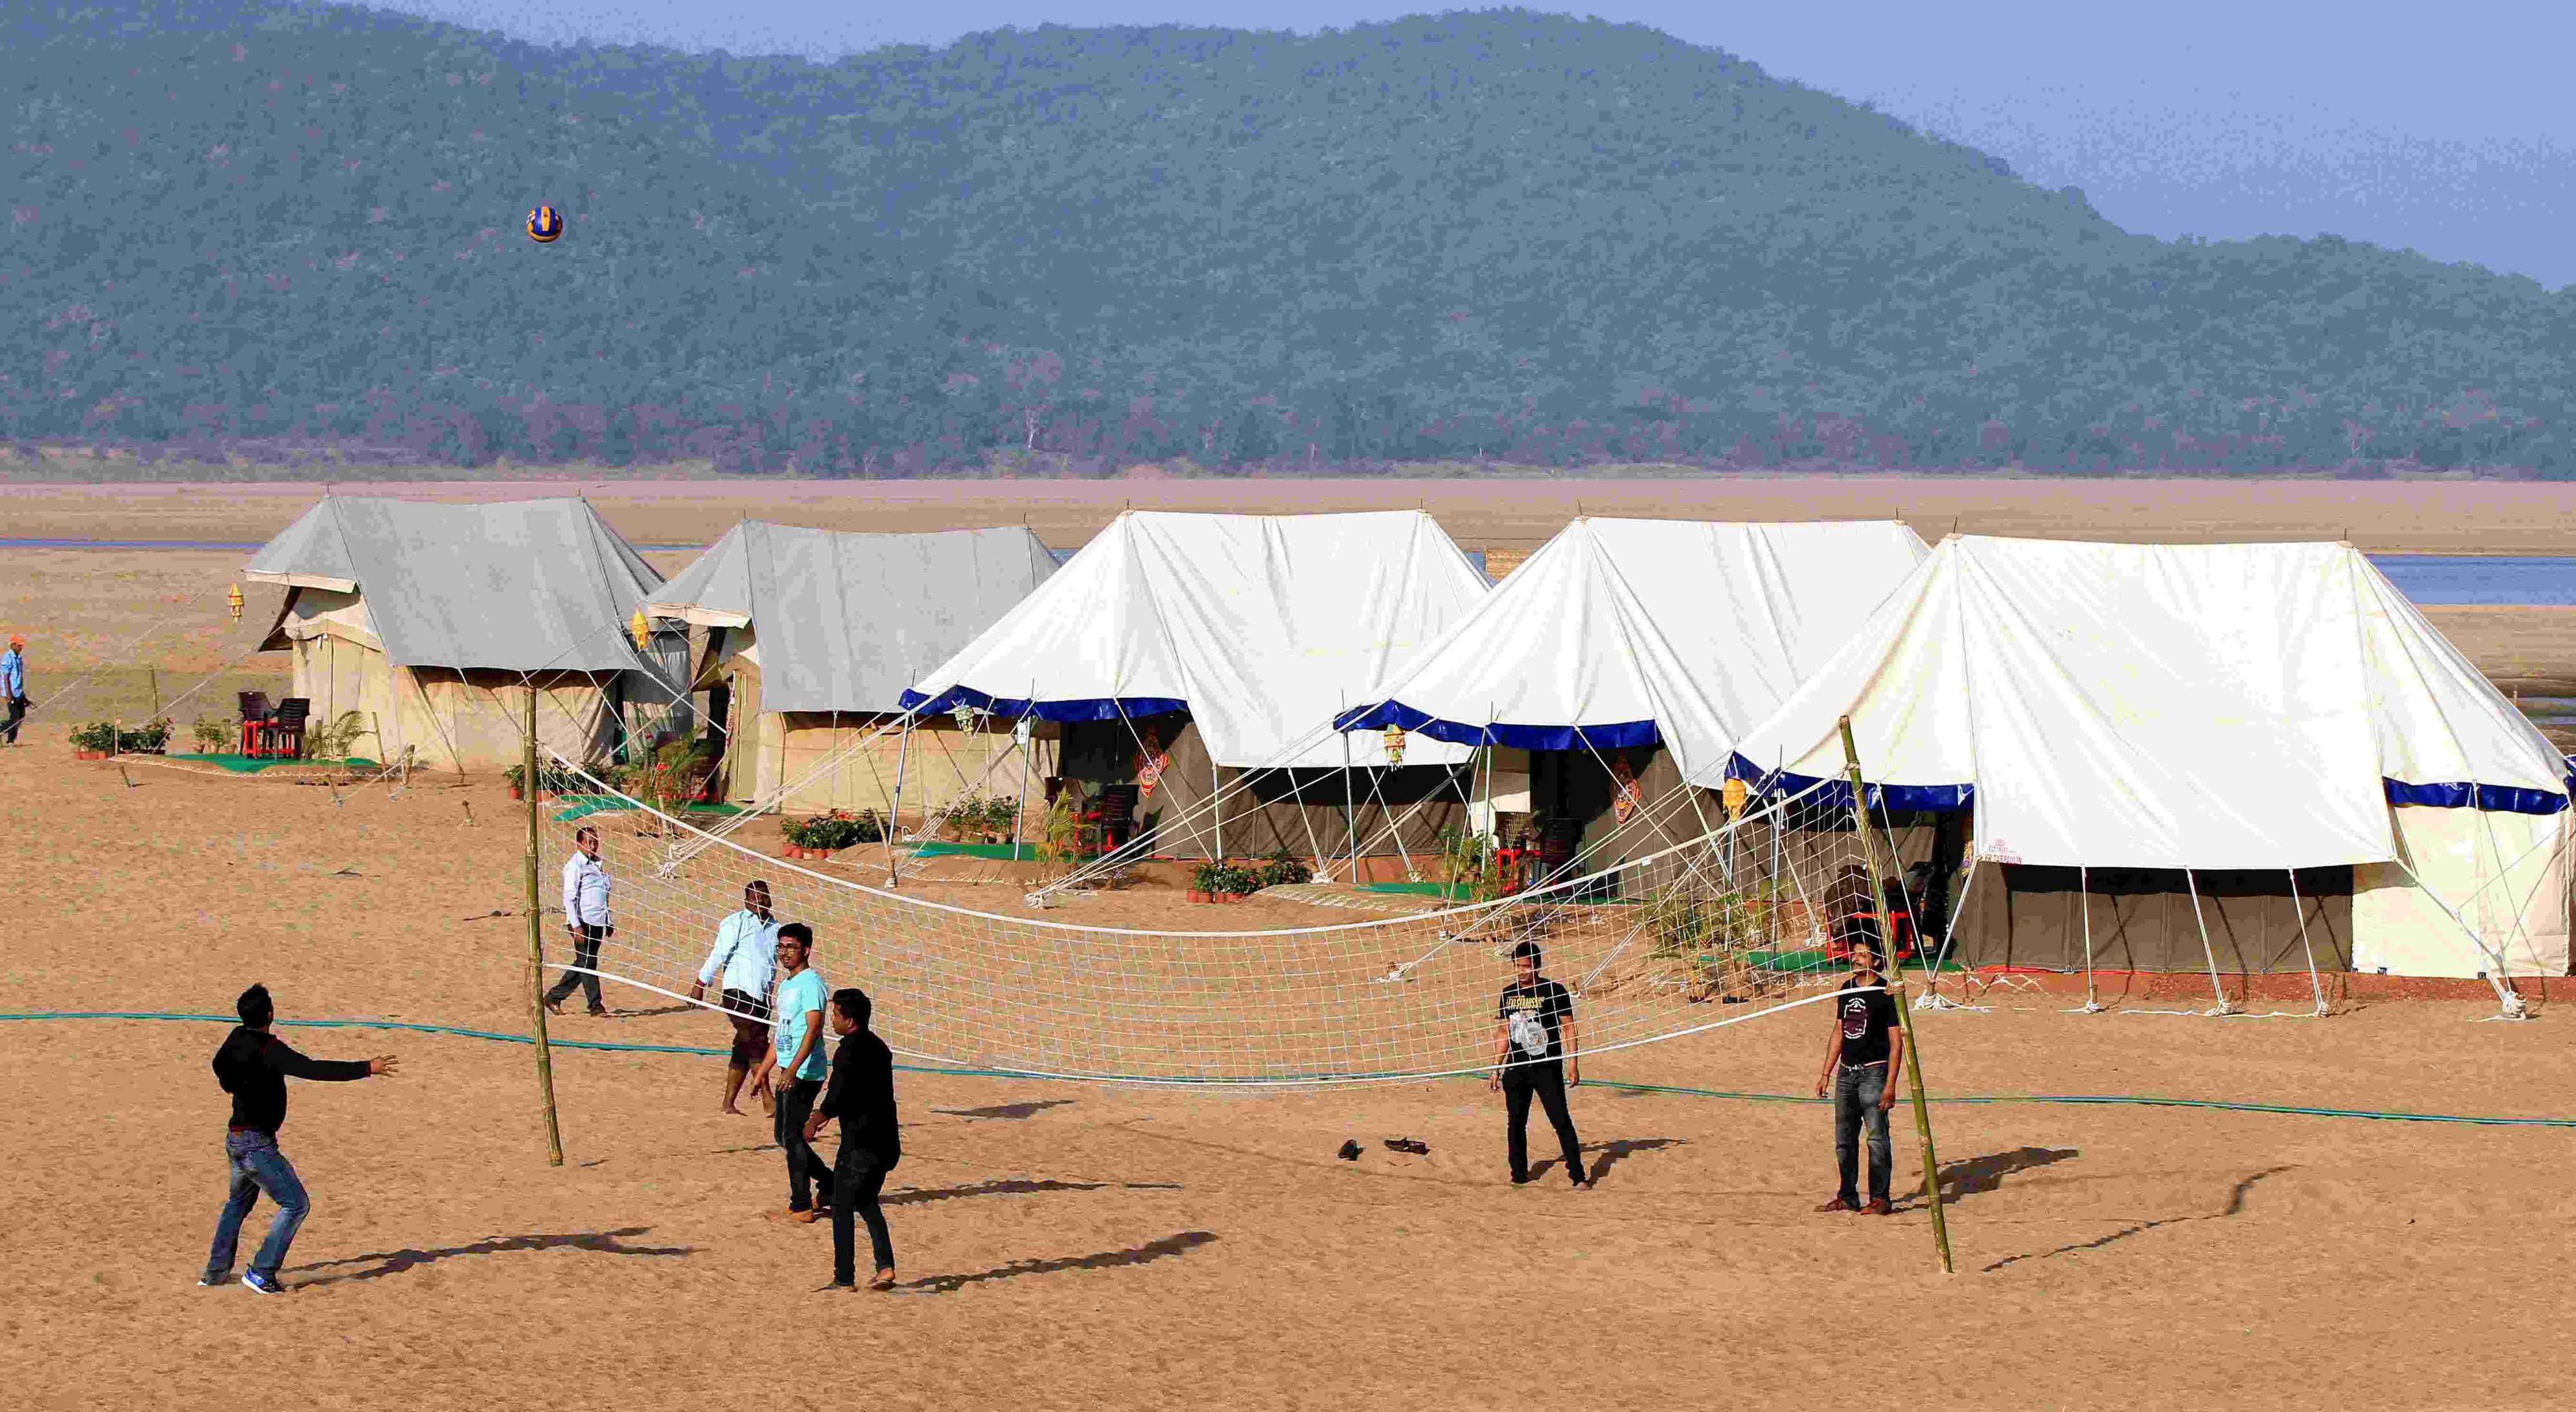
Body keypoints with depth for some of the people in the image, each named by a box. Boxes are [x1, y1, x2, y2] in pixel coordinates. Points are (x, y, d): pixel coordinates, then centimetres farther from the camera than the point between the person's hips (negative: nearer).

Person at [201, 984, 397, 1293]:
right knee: (295, 1205, -3)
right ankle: (261, 1273, -5)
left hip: (235, 1139, 9)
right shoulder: (269, 1049, -22)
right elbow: (313, 1069, -29)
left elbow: (220, 1066, 23)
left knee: (239, 1203, 27)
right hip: (257, 1145, -9)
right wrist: (366, 1068, -25)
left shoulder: (237, 1038, 3)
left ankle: (215, 1272, 33)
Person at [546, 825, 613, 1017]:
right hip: (583, 922, -9)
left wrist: (608, 923, 22)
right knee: (587, 963, -6)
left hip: (598, 922, 9)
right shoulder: (575, 865, -8)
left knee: (583, 964, 10)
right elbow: (569, 898, -13)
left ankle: (554, 997, 19)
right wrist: (576, 926, -19)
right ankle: (596, 1005, -4)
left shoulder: (596, 864, 17)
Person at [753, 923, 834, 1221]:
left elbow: (814, 1029, -22)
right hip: (787, 1073, 10)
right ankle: (830, 1185, 28)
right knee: (785, 1137, 15)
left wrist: (792, 1070, -31)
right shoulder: (786, 984, 17)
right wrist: (764, 1072, 26)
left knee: (793, 1138, -8)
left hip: (805, 1074, -10)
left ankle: (801, 1207, -3)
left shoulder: (810, 982, -12)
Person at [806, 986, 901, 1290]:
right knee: (867, 1202, 21)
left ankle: (844, 1279, 3)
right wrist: (821, 1116, 27)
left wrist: (815, 1123, 0)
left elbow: (836, 1100, -19)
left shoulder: (849, 1051, -15)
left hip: (859, 1145, -8)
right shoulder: (878, 1047, 13)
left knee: (842, 1207, 3)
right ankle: (885, 1267, 7)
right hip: (886, 1141, 8)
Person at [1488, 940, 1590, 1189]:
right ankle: (1519, 1175, 19)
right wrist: (1496, 1068, 14)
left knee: (1561, 1121, -8)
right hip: (1516, 1069, 5)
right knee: (1515, 1123, 7)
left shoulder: (1553, 991, -3)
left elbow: (1568, 1028, -2)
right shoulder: (1509, 993, 10)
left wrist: (1572, 1063, -9)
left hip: (1547, 1068, -5)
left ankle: (1578, 1176, -6)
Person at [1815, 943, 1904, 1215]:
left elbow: (1896, 1042, -9)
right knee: (1844, 1140, 9)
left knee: (1877, 1139, -7)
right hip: (1846, 1072, 7)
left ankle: (1879, 1199, -2)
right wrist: (1826, 1074, 16)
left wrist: (1890, 1084, -15)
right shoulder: (1847, 989, 12)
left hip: (1873, 1072, -7)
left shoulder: (1885, 993, -8)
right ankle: (1847, 1197, 18)